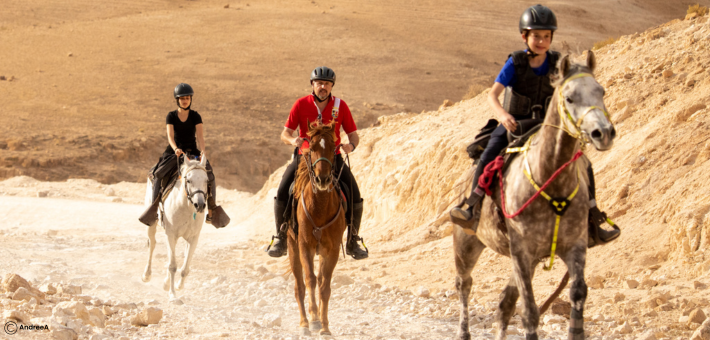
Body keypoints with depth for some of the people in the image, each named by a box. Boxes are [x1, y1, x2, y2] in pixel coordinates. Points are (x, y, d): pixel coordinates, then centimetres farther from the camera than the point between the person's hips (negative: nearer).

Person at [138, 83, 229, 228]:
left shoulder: (195, 116, 2)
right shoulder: (171, 116, 1)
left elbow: (200, 135, -10)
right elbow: (170, 135, -12)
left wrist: (202, 151, -29)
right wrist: (175, 149, -33)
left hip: (192, 152, 1)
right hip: (175, 152, 0)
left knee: (209, 175, -19)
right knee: (159, 174, -24)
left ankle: (212, 211, -11)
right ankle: (154, 208, -17)